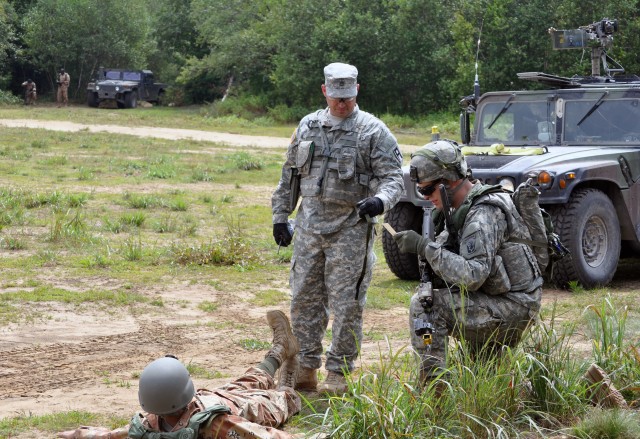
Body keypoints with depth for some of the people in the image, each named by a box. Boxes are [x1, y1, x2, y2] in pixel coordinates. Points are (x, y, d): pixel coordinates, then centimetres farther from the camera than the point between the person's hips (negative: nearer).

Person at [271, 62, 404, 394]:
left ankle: (339, 373, 7)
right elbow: (289, 175, 18)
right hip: (309, 227, 5)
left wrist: (380, 200, -28)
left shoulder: (373, 131, -4)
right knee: (304, 299, 7)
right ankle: (305, 369, 16)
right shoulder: (308, 126, 11)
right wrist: (280, 216, 15)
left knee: (346, 304, -2)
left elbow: (393, 177, -8)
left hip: (350, 229, -5)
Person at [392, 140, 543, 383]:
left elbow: (472, 275, -31)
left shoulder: (483, 215, -22)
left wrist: (425, 247, -29)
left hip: (513, 307, -10)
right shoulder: (464, 207, 9)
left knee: (424, 305, -19)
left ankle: (432, 386, -17)